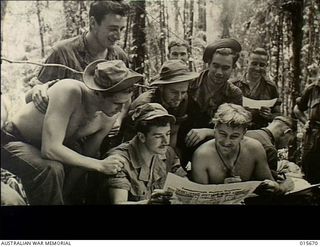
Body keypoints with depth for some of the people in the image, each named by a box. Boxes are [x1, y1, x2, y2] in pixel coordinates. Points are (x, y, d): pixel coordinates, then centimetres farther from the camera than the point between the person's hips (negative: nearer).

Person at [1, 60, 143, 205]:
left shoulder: (109, 117, -14)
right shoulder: (69, 91, -34)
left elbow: (89, 155, -1)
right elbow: (50, 149, -40)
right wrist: (99, 165, -34)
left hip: (52, 145, 7)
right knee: (51, 169, -33)